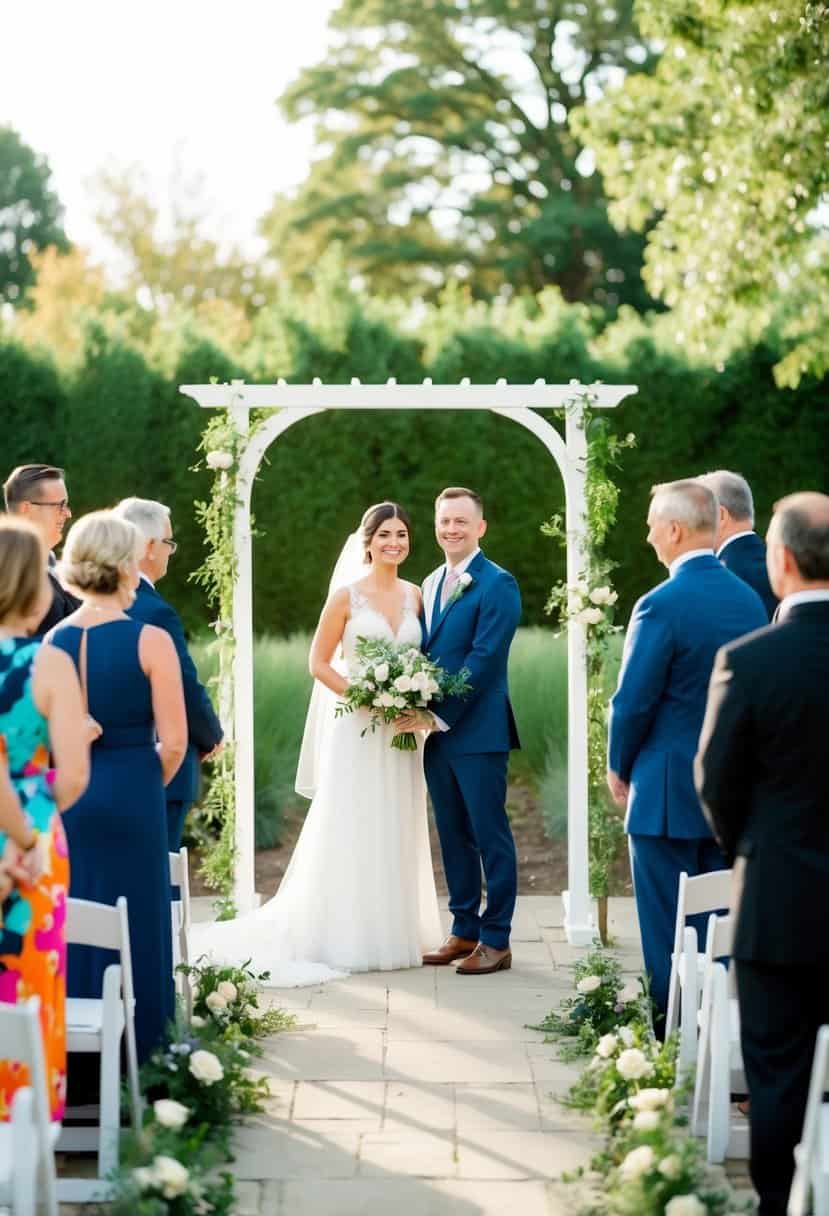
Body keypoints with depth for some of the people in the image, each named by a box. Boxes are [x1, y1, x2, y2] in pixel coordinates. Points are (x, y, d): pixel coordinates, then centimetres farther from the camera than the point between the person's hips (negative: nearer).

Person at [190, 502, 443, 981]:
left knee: (397, 832, 8)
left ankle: (392, 934, 17)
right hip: (356, 729, -4)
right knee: (352, 829, -2)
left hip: (401, 731, 4)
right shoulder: (347, 595, -3)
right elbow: (319, 663, -4)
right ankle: (349, 938, 5)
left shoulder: (415, 596, 9)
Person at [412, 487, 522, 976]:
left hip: (478, 730, -8)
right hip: (436, 731, 8)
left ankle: (496, 940, 5)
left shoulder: (497, 584, -10)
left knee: (490, 835, -1)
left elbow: (484, 659, -17)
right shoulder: (432, 583, 15)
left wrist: (439, 713, -18)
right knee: (454, 835, 13)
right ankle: (464, 931, 22)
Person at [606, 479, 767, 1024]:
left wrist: (619, 767, 2)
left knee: (668, 925, 3)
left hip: (668, 793, -6)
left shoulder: (661, 605, -17)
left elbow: (633, 700, -14)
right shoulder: (750, 598, 3)